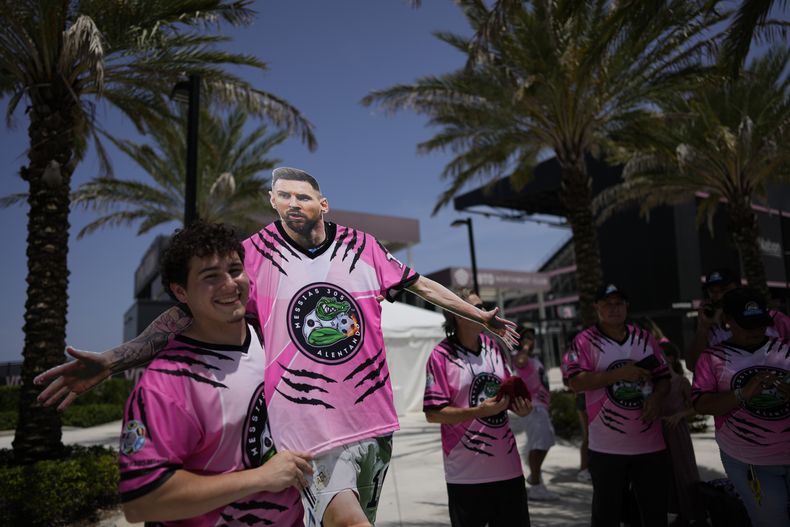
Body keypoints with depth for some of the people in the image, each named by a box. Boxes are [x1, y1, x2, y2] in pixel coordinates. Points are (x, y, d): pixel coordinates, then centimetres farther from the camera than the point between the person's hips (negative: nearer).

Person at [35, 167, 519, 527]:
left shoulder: (361, 246, 4)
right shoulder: (255, 255, -2)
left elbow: (420, 284, 14)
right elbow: (194, 311, -5)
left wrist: (480, 316, 18)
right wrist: (111, 360, -15)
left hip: (375, 421, 4)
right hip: (309, 431, -3)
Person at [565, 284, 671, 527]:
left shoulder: (645, 338, 9)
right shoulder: (585, 341, -6)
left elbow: (663, 377, 14)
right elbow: (576, 381, -16)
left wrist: (656, 397, -8)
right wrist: (619, 373, -22)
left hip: (651, 444, 4)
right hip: (607, 447, -4)